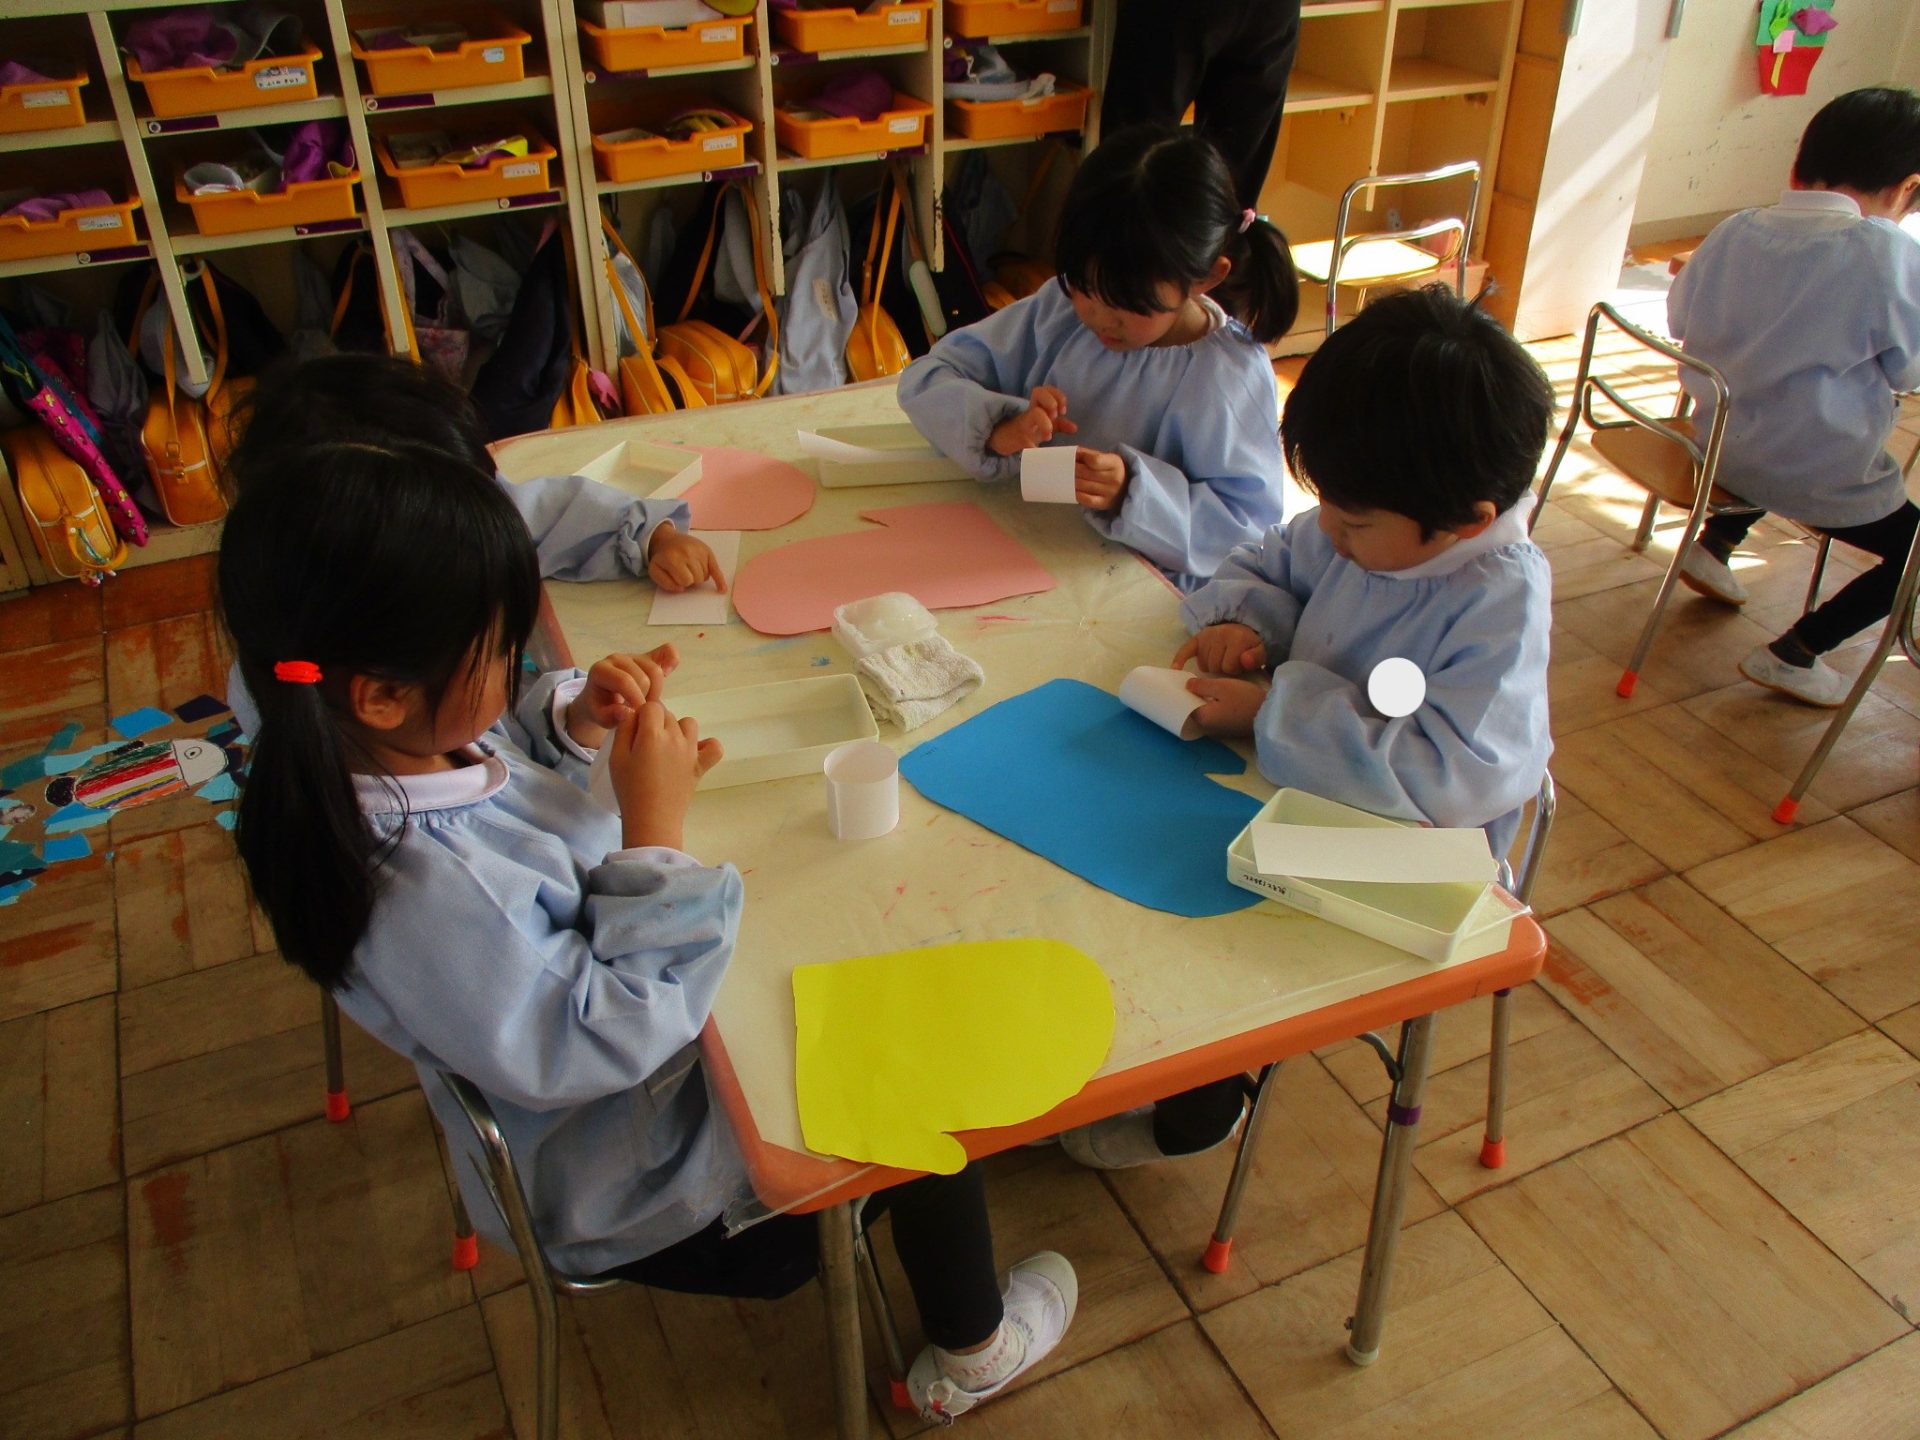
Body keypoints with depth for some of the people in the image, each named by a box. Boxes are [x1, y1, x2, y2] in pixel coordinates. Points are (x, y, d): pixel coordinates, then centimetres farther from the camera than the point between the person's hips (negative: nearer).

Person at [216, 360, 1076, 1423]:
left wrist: (575, 717, -12)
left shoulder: (398, 743, -15)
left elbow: (505, 738, 8)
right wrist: (655, 833, -34)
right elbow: (603, 1041, -35)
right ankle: (971, 1353, 32)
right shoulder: (424, 890, -42)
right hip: (637, 1198, -8)